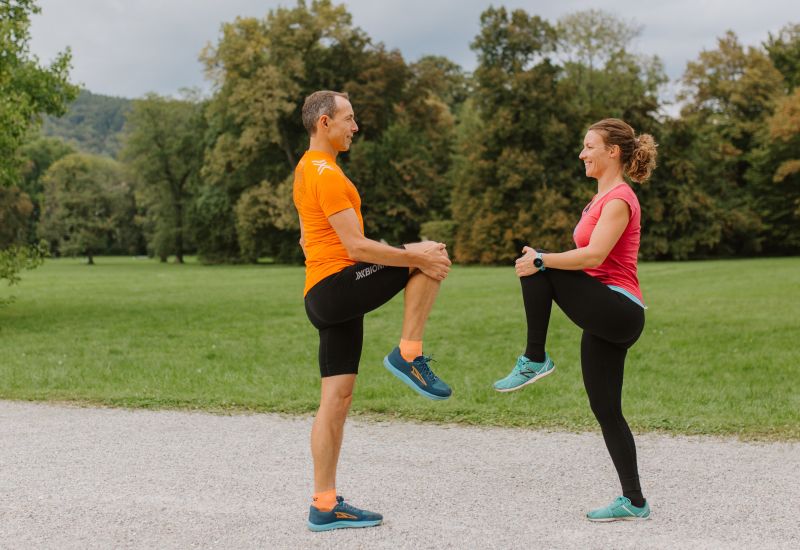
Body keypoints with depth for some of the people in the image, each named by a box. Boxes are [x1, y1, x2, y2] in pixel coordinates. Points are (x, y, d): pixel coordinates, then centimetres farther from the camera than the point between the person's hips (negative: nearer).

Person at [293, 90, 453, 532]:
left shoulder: (306, 170, 20)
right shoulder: (326, 174, -12)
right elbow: (357, 247, -19)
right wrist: (417, 258, -14)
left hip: (322, 295, 10)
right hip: (338, 285, -10)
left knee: (337, 397, 8)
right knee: (432, 254, -8)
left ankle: (324, 506, 11)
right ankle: (408, 355, -6)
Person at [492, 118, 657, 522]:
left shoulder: (619, 199, -10)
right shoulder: (605, 197, 20)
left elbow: (594, 255, -23)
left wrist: (541, 261, -21)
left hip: (617, 311, -10)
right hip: (607, 318, 10)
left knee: (536, 265, -18)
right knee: (606, 410, 9)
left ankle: (534, 360, -12)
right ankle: (634, 502, 15)